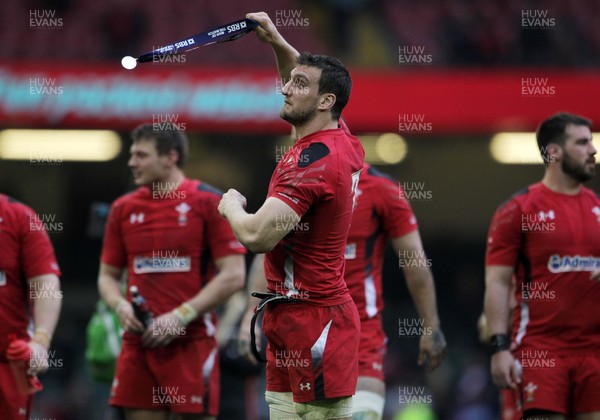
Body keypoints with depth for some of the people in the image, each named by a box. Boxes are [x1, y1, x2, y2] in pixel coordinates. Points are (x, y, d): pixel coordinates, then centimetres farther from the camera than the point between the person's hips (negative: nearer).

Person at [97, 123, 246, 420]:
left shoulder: (209, 203, -3)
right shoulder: (124, 209, 12)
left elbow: (233, 276, -7)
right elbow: (107, 275, 18)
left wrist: (181, 316, -14)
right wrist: (120, 306, -4)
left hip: (191, 341, -4)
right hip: (139, 339, 5)